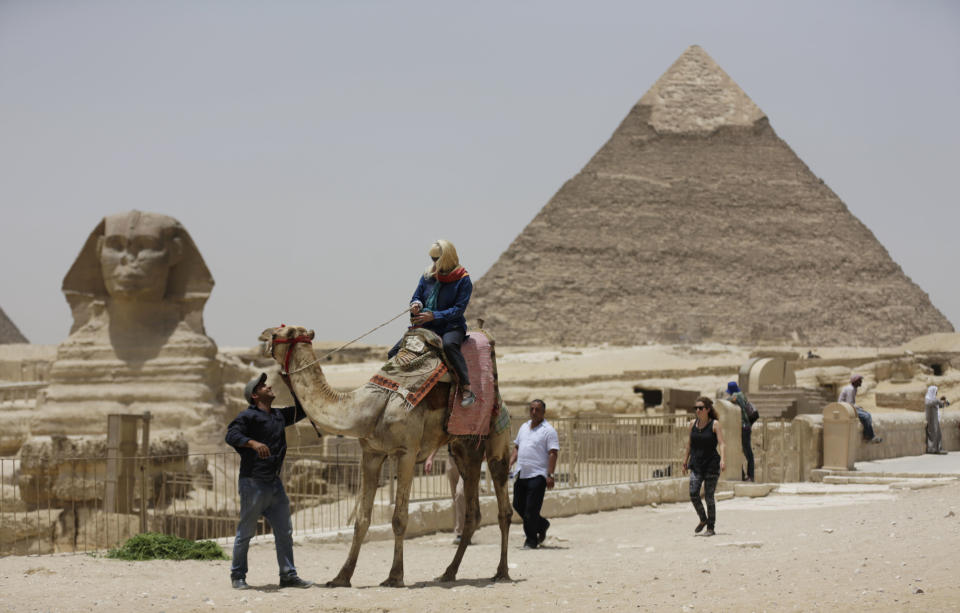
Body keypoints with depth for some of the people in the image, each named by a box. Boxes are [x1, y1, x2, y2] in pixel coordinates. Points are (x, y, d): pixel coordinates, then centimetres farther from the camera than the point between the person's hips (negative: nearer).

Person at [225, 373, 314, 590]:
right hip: (252, 482, -7)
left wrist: (291, 385, 19)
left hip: (274, 483, 7)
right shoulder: (248, 415, -7)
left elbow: (301, 411, 30)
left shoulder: (279, 415, 16)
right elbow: (231, 435, -20)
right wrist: (253, 443, -37)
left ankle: (288, 575, 12)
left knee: (284, 532, 7)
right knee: (246, 532, 1)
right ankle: (238, 576, 11)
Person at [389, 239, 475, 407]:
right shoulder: (428, 275, 8)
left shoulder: (463, 280, -7)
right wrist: (416, 305, -11)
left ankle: (467, 391, -35)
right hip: (426, 327, 6)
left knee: (449, 344, -41)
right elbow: (417, 297, 15)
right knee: (394, 353, -10)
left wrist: (433, 316, -24)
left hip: (451, 326, -6)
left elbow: (458, 309, -14)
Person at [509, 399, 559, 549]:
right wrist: (510, 463, 9)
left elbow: (553, 453, -10)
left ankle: (531, 540, 3)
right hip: (521, 474, 7)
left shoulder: (548, 431, -5)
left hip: (538, 475, -7)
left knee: (531, 509, -8)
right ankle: (542, 525, 30)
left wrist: (550, 475, -18)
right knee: (518, 505, 11)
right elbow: (517, 447, 24)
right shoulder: (524, 427, 17)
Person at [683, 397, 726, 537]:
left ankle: (711, 527, 10)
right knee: (693, 494, -9)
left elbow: (721, 444, -15)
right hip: (696, 465, 4)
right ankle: (703, 519, 16)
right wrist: (685, 460, 22)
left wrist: (723, 460, -30)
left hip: (711, 464, -4)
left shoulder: (715, 424, -7)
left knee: (709, 496, -2)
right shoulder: (693, 424, 6)